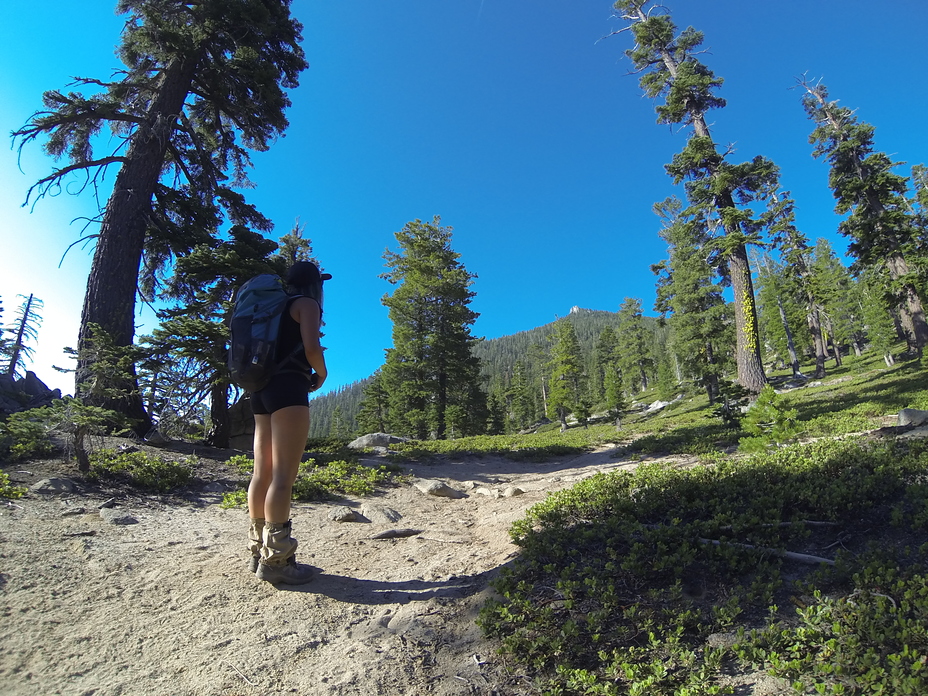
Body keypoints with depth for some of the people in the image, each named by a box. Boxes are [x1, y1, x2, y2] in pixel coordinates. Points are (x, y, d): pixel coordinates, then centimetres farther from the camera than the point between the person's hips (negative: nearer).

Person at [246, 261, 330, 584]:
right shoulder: (307, 303, 0)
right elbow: (312, 347, -15)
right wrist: (322, 374, 2)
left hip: (262, 389, 9)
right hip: (289, 389, -9)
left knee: (263, 473, 8)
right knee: (284, 475, -11)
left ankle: (259, 551, 14)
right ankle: (275, 559, -11)